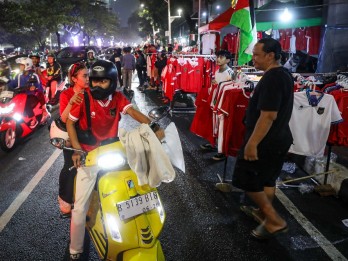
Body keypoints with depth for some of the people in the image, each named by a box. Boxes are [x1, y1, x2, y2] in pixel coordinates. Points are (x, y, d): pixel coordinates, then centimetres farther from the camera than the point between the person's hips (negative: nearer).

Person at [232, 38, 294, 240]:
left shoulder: (271, 79, -24)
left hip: (265, 141, -10)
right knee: (267, 179, 21)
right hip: (279, 138, 10)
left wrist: (252, 143, -25)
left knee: (247, 180, 3)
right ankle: (264, 213, 37)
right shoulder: (285, 74, 9)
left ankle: (274, 220, 9)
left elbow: (268, 116, -29)